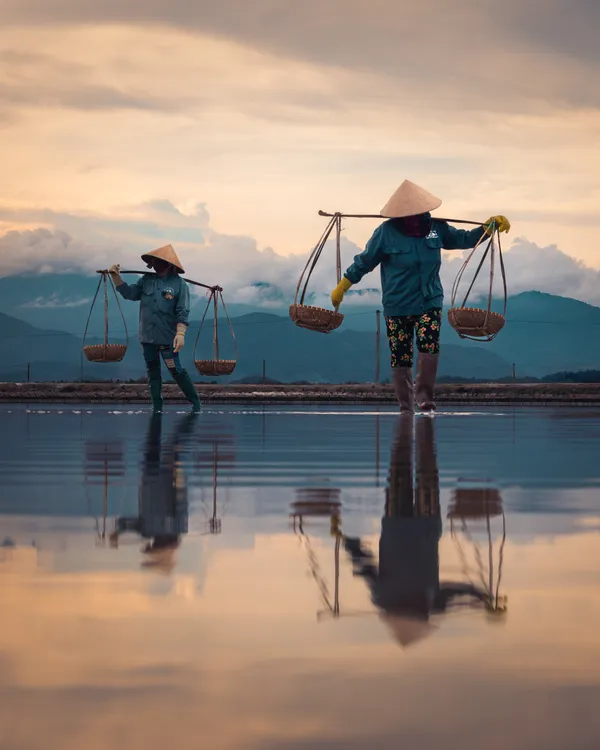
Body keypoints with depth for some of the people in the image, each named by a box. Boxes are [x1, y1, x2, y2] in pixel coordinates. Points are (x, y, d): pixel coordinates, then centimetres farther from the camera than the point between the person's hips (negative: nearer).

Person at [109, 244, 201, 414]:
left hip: (167, 337, -5)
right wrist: (115, 276, -5)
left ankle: (195, 403, 11)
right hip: (148, 336, 5)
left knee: (176, 371, -3)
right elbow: (128, 293, 7)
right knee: (153, 371, 10)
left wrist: (180, 334, -24)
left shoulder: (178, 283, -10)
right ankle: (157, 408, 16)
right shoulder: (147, 280, 5)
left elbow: (182, 312, -14)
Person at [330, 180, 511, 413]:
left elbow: (464, 239, 13)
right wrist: (342, 287, 2)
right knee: (400, 358, 2)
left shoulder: (436, 228, -1)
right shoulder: (386, 232, -10)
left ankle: (424, 396, -4)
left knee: (430, 346, -20)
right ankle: (405, 406, 18)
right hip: (397, 306, -1)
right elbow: (364, 262, 0)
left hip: (429, 303, 1)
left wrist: (491, 226, 3)